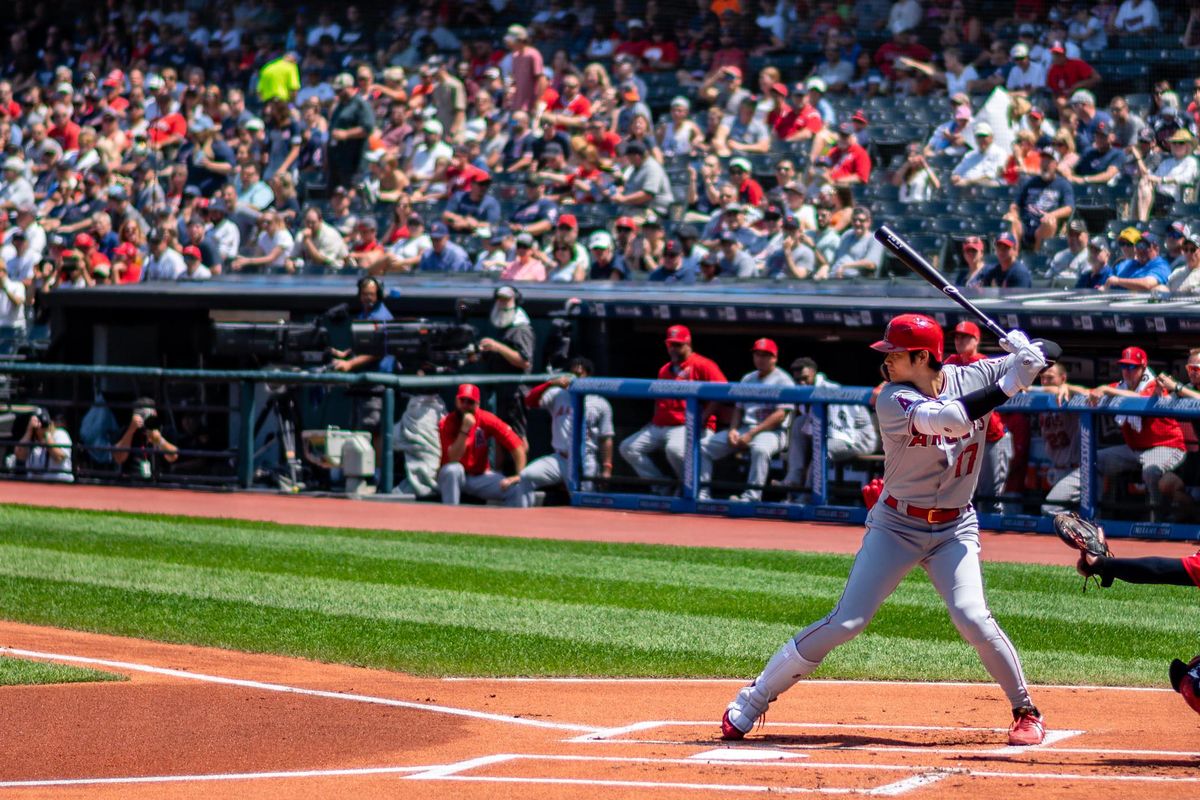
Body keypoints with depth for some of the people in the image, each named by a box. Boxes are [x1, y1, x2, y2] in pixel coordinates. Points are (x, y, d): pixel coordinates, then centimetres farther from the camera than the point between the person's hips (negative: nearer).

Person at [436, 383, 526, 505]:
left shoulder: (486, 419, -9)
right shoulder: (446, 423, -14)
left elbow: (516, 445, -11)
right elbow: (453, 459, -26)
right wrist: (465, 429, -33)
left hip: (481, 477, 3)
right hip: (452, 478, -3)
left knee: (515, 489, -18)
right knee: (453, 469, -37)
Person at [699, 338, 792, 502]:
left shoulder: (782, 380, -4)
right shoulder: (748, 379, 19)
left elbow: (780, 415, -13)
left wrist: (751, 434, -19)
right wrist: (733, 430, -1)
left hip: (772, 431, -7)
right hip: (744, 428, 7)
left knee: (760, 449, -42)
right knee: (703, 446, -5)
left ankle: (752, 495, -43)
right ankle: (702, 492, -9)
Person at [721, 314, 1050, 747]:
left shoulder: (972, 378, -5)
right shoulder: (894, 399, -17)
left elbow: (1027, 366, -2)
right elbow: (948, 418, -33)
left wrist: (1026, 357, -26)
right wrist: (1006, 387, -36)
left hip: (955, 528, 2)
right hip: (895, 527, -2)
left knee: (971, 617, -19)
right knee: (846, 622, -7)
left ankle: (1026, 711, 0)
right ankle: (751, 701, 2)